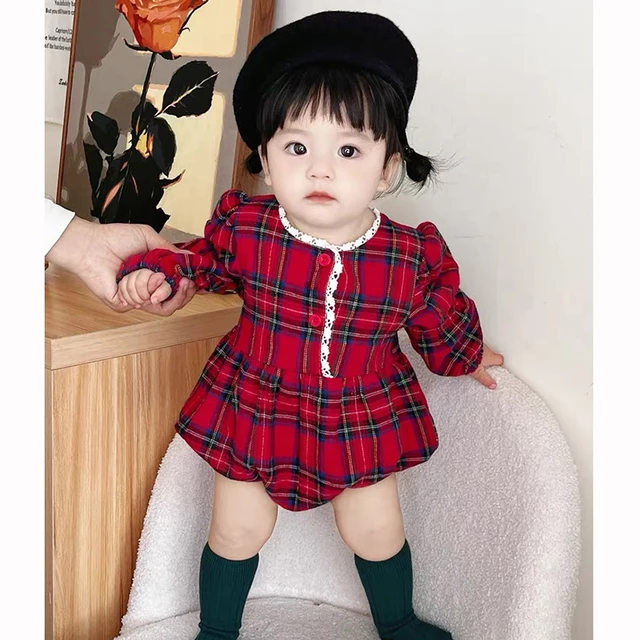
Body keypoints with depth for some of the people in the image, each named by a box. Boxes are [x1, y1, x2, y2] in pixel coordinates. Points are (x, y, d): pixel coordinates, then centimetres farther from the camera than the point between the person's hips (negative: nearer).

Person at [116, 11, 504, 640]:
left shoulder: (414, 258, -19)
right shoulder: (243, 226, -18)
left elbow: (441, 321, 3)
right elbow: (204, 258, 6)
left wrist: (467, 354, 18)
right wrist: (160, 271, -10)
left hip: (363, 422, 0)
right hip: (253, 410, 0)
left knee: (375, 531, 16)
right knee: (237, 529, 13)